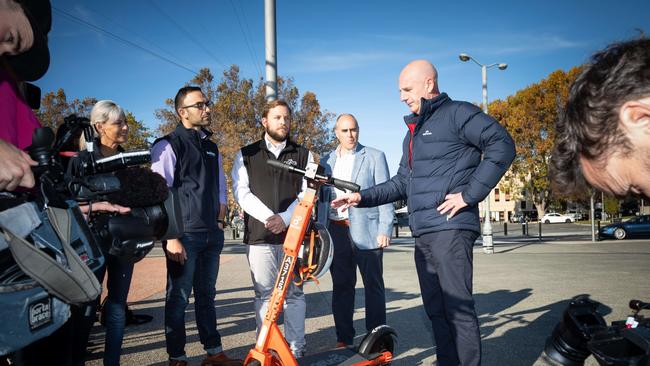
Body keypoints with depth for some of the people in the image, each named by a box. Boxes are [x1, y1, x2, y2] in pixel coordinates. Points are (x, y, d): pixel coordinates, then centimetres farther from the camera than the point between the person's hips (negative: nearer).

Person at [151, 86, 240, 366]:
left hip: (212, 235, 7)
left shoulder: (211, 148, 16)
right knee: (178, 298, 2)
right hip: (184, 236, -6)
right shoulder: (168, 146, -6)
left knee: (207, 295, 15)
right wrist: (170, 237, -17)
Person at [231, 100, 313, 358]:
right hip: (259, 235, 0)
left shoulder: (303, 155, 13)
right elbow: (241, 192, 1)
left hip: (293, 234, 1)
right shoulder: (246, 155, 11)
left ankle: (296, 348, 13)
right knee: (264, 294, 3)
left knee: (294, 293, 5)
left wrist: (285, 218, -12)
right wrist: (268, 217, -13)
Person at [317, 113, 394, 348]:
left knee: (373, 285, 3)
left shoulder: (374, 157, 4)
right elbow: (322, 198, 15)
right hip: (336, 230, 4)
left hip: (366, 230, -3)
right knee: (341, 285, 8)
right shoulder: (326, 161, 15)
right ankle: (343, 339, 18)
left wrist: (385, 229, -10)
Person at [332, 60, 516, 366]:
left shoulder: (457, 113, -2)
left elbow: (502, 145, -13)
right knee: (435, 309, 12)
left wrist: (470, 194, -16)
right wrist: (363, 197, 14)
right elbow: (402, 182, 25)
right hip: (423, 234, 9)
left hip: (450, 227, -9)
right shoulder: (414, 131, 24)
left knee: (458, 308, -6)